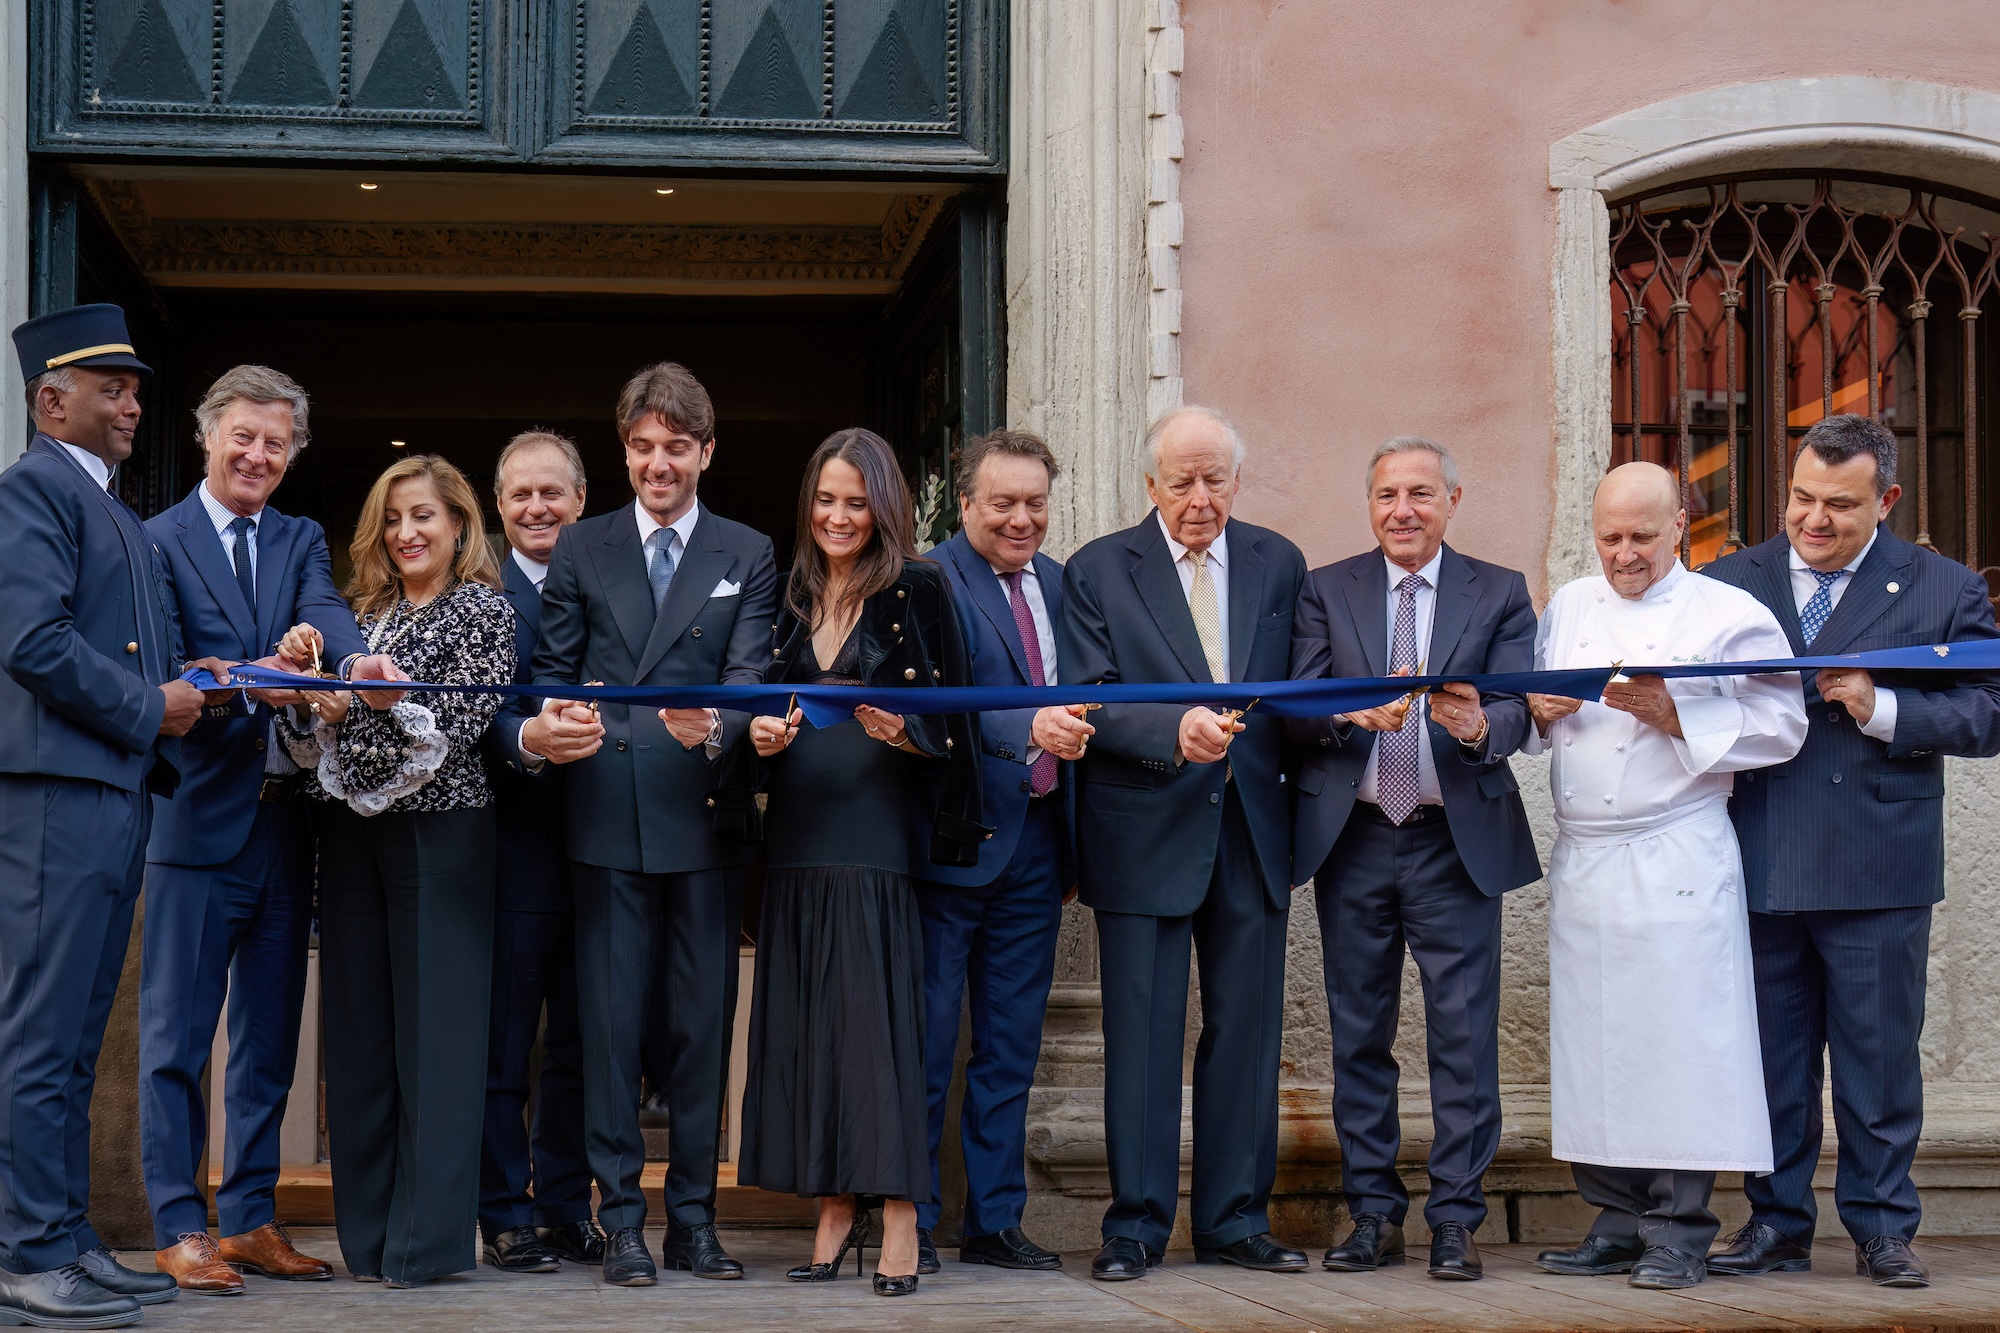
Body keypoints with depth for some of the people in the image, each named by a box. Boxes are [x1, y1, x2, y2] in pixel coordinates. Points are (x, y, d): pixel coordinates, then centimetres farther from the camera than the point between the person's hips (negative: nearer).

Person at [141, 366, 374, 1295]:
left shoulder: (302, 542, 13)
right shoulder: (157, 541, -2)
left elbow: (325, 614, -7)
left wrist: (358, 661, -30)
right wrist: (252, 686, -31)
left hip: (286, 822, 5)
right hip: (197, 818, -5)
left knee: (270, 1033, 11)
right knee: (177, 1032, 0)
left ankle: (250, 1218, 20)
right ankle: (179, 1228, 6)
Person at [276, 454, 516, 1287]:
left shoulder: (483, 611, 1)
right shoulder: (361, 613, 16)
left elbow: (456, 724, -11)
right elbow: (317, 741, 13)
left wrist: (376, 703, -24)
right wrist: (303, 678, -5)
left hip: (439, 833, -5)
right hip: (353, 833, 6)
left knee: (434, 1025, -6)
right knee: (359, 1024, 5)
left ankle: (427, 1238, -3)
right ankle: (367, 1232, 11)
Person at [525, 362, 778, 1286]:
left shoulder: (748, 556, 10)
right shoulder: (579, 551, 12)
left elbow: (752, 674, -3)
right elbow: (551, 671, 7)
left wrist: (714, 725, -25)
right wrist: (542, 727, -17)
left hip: (704, 817, 0)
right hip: (606, 818, 0)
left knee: (703, 1023, 4)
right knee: (611, 1023, 0)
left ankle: (693, 1219, 12)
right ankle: (621, 1220, 6)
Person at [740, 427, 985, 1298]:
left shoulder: (918, 592, -1)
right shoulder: (791, 600, 13)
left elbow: (952, 719, -2)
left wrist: (906, 734, -21)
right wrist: (761, 736, -2)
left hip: (879, 827, -5)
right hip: (799, 829, 5)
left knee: (880, 1010, -9)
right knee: (807, 1016, 3)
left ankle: (899, 1218, -6)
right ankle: (835, 1211, 9)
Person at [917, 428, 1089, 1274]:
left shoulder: (1059, 583, 11)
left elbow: (1073, 700, 15)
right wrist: (1027, 729, -35)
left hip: (1036, 841, 7)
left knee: (1012, 1046, 12)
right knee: (927, 1041, 1)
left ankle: (995, 1221, 21)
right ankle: (911, 1224, 11)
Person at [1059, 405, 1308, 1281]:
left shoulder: (1278, 566, 10)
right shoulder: (1097, 572, 0)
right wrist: (1174, 731, -25)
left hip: (1251, 831, 3)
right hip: (1146, 837, -3)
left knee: (1246, 1032, 7)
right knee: (1142, 1034, 1)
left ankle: (1235, 1221, 17)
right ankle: (1137, 1225, 9)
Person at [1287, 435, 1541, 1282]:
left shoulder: (1500, 595, 6)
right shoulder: (1326, 592, 8)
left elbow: (1516, 706, -8)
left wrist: (1479, 725, -31)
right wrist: (1355, 712, -22)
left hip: (1457, 840, -1)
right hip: (1353, 839, 1)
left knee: (1464, 1031, -3)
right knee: (1359, 1031, 7)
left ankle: (1456, 1220, 4)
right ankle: (1372, 1213, 16)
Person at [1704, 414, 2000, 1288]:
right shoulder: (1732, 582, 9)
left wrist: (1882, 708, -15)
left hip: (1878, 864, -2)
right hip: (1762, 864, 2)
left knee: (1879, 1054, 4)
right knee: (1772, 1055, 9)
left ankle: (1881, 1229, 15)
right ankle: (1777, 1223, 18)